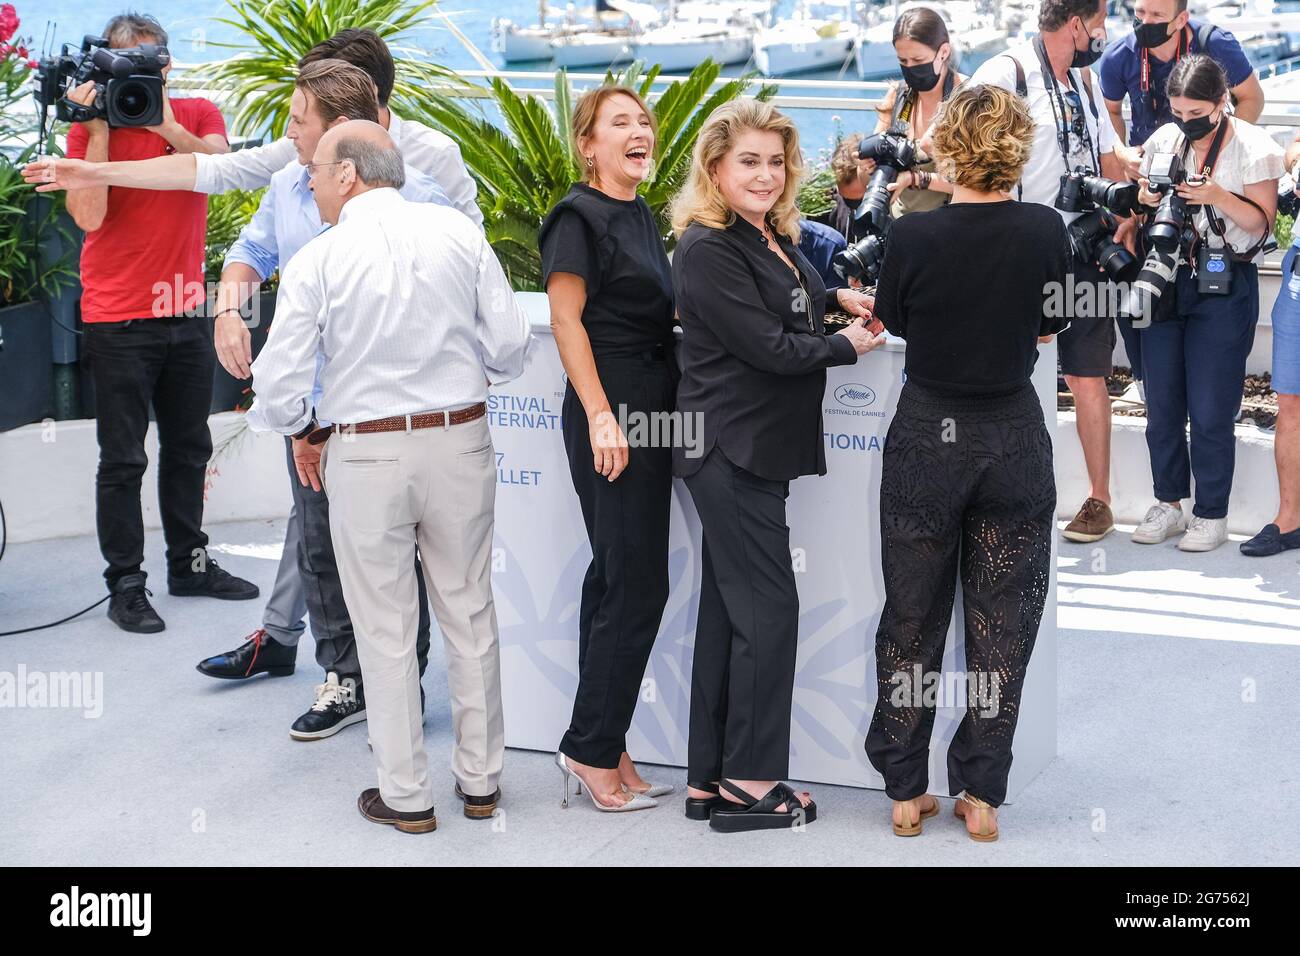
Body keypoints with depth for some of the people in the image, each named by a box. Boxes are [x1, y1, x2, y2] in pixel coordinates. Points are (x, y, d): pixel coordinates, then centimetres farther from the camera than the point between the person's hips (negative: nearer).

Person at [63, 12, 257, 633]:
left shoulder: (199, 115, 5)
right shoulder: (89, 128, -4)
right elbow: (89, 215, -18)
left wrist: (167, 126, -25)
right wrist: (99, 125, -18)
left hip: (185, 312, 4)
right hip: (118, 319, -4)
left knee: (189, 448, 15)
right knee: (123, 459, -1)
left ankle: (189, 563, 29)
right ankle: (125, 586, 6)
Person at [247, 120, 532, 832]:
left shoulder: (317, 260, -10)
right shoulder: (458, 232, -2)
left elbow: (277, 389, -11)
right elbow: (509, 346, -2)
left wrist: (308, 434, 10)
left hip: (365, 454, -3)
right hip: (461, 445, 3)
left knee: (386, 630, 8)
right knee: (470, 615, 14)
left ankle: (405, 795, 17)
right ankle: (479, 780, 25)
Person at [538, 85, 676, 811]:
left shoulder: (643, 217, 16)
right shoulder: (581, 215, -9)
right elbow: (567, 318, -14)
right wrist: (600, 415, -20)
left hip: (651, 415, 9)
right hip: (611, 417, -9)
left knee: (617, 581, 10)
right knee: (638, 584, -7)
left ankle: (601, 749, 16)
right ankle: (592, 748, 3)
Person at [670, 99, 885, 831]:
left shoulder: (773, 236, 12)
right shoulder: (707, 248, -16)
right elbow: (768, 346, -19)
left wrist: (836, 297, 14)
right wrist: (847, 346, -5)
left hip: (754, 448, 9)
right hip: (732, 449, -9)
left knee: (728, 609, 11)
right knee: (768, 607, -5)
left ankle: (709, 781, 17)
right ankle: (749, 784, 4)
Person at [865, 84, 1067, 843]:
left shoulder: (913, 237, -14)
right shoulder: (1046, 231, -10)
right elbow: (1048, 329, 5)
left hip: (927, 438, -1)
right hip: (1014, 440, 1)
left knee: (913, 618, 12)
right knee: (1003, 622, 11)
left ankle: (906, 792, 18)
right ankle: (983, 797, 14)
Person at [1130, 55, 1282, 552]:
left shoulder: (1254, 147, -7)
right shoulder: (1162, 140, 6)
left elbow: (1262, 222, -7)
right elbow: (1145, 201, 18)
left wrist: (1219, 198, -22)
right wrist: (1149, 198, -5)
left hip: (1224, 288, -5)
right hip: (1165, 282, 5)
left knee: (1210, 410, -3)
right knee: (1161, 404, 8)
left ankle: (1211, 515, 10)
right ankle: (1167, 503, 22)